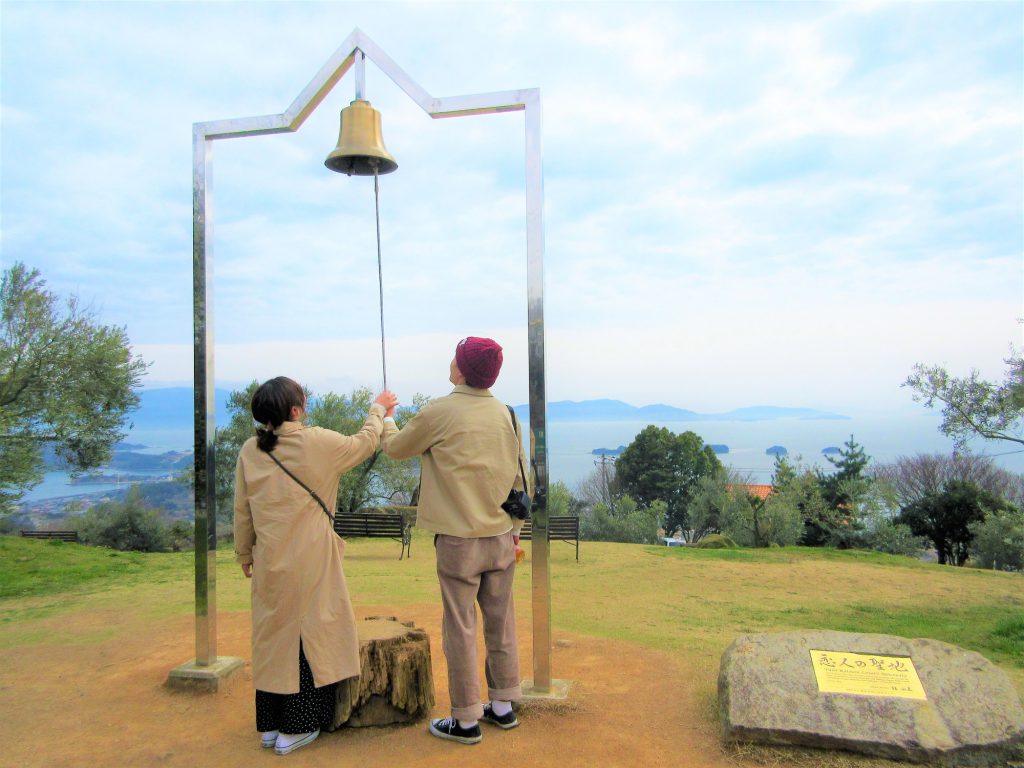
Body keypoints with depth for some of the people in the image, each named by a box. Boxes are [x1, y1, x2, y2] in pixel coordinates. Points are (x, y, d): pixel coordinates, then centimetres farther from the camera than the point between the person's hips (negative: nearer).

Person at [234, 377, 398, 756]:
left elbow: (242, 510, 6)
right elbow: (364, 443, 4)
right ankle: (295, 728, 16)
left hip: (270, 563, 5)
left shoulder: (250, 451, -1)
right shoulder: (317, 442, -13)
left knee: (272, 637, 15)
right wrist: (378, 410, 21)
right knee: (309, 636, 7)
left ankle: (269, 726, 27)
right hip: (310, 563, -4)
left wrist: (244, 553, 19)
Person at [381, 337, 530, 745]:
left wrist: (385, 418, 26)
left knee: (460, 629, 6)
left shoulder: (438, 412, -13)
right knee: (500, 622, 15)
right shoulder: (506, 413, 2)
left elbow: (396, 448, 4)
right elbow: (519, 476, 9)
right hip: (501, 538, 5)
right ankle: (503, 706, 29)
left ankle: (466, 721, 17)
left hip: (458, 541, -5)